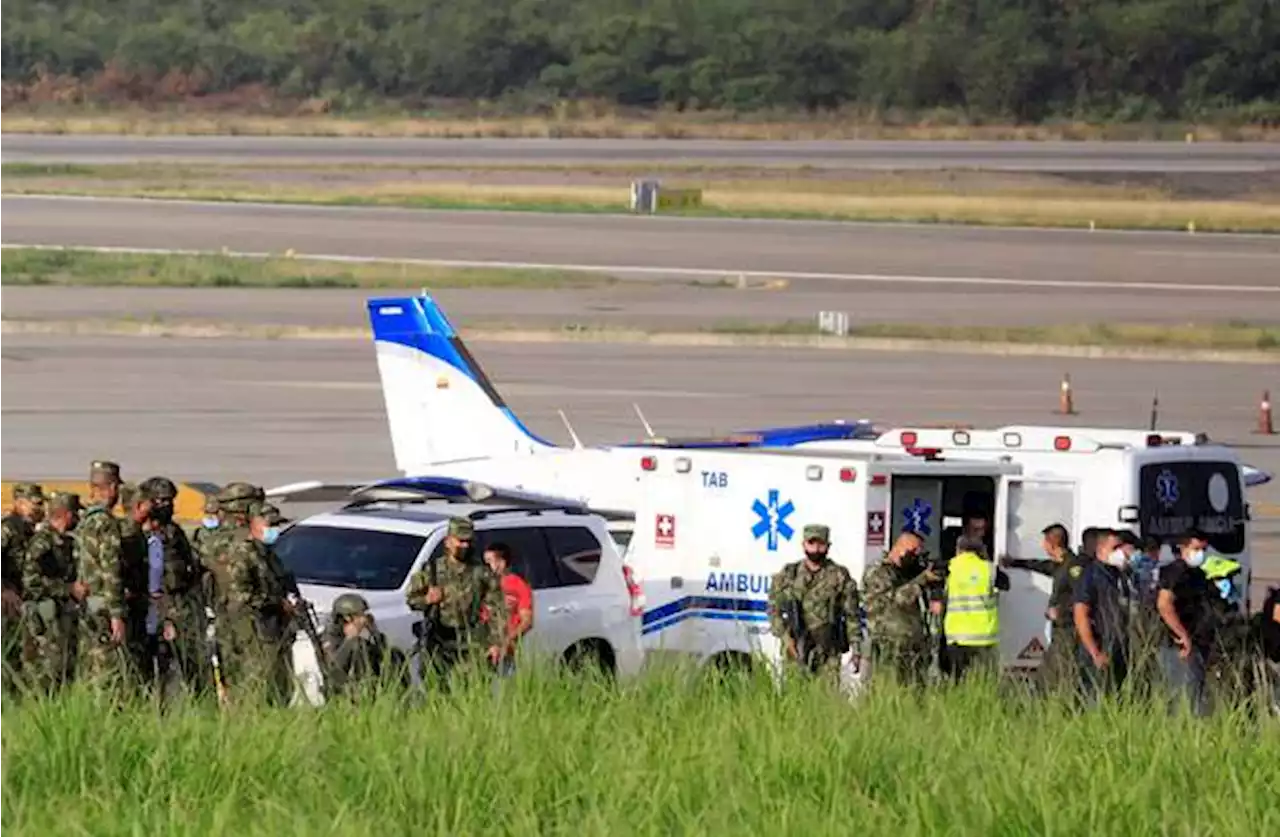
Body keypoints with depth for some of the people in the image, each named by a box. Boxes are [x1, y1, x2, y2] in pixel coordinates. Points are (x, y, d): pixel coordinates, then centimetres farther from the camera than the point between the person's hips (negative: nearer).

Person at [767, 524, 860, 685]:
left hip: (828, 653, -1)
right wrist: (785, 637, -6)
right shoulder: (788, 574, 8)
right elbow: (774, 610, 8)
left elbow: (851, 615, 5)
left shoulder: (840, 576, 4)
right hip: (796, 651, 1)